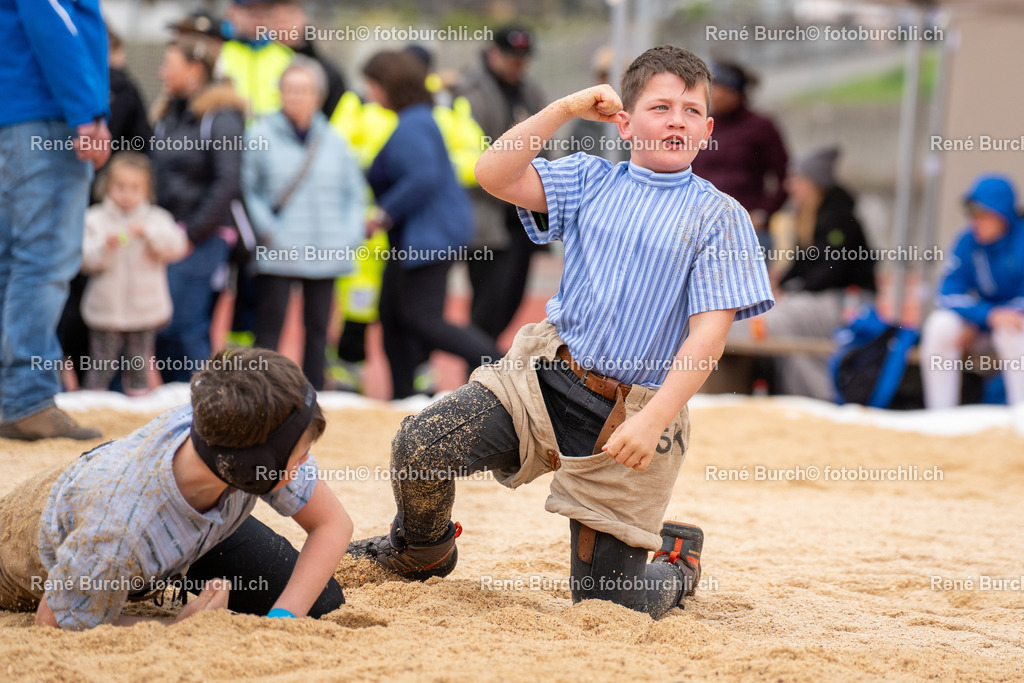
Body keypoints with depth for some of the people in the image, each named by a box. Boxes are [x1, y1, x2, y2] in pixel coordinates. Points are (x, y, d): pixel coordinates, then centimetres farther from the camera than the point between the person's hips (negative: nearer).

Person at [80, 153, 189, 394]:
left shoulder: (157, 219, 2)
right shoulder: (95, 220, -1)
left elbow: (176, 247, -13)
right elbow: (85, 259, -9)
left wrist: (148, 233, -26)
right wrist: (105, 246, -27)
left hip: (145, 309, 1)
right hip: (106, 309, -1)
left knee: (139, 366, 11)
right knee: (101, 365, 3)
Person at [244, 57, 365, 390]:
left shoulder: (333, 141, 9)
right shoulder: (261, 135, -2)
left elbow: (354, 191, 15)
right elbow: (246, 188, -2)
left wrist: (350, 235, 2)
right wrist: (265, 229, -10)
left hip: (325, 254, 4)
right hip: (276, 255, -4)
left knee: (318, 330, 8)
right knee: (269, 326, -5)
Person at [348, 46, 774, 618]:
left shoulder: (718, 216, -3)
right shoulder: (591, 180, 8)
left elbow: (709, 331, -10)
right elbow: (495, 175, -4)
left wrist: (653, 420, -20)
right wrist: (566, 109, -7)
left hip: (634, 412, -3)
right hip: (546, 376, 3)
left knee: (606, 601, -1)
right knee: (422, 446, -18)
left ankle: (677, 558, 35)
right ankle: (421, 554, 15)